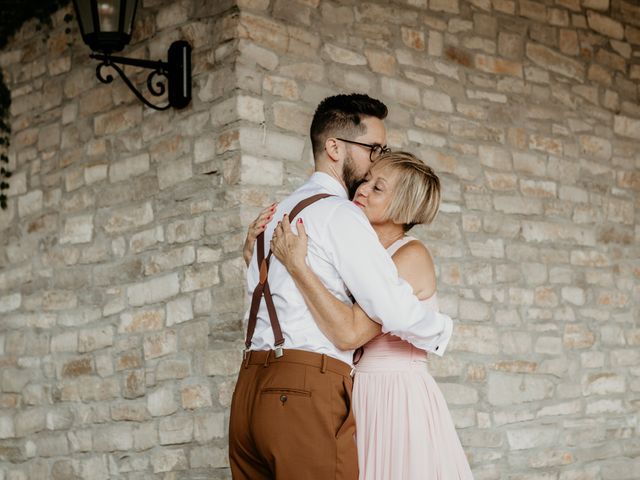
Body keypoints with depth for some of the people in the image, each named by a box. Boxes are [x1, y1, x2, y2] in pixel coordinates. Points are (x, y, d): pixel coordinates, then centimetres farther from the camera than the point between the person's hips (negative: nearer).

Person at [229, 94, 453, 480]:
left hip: (250, 390, 9)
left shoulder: (277, 214, 21)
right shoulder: (340, 214, -6)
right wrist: (443, 332, 4)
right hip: (307, 393, -9)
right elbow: (396, 311, -14)